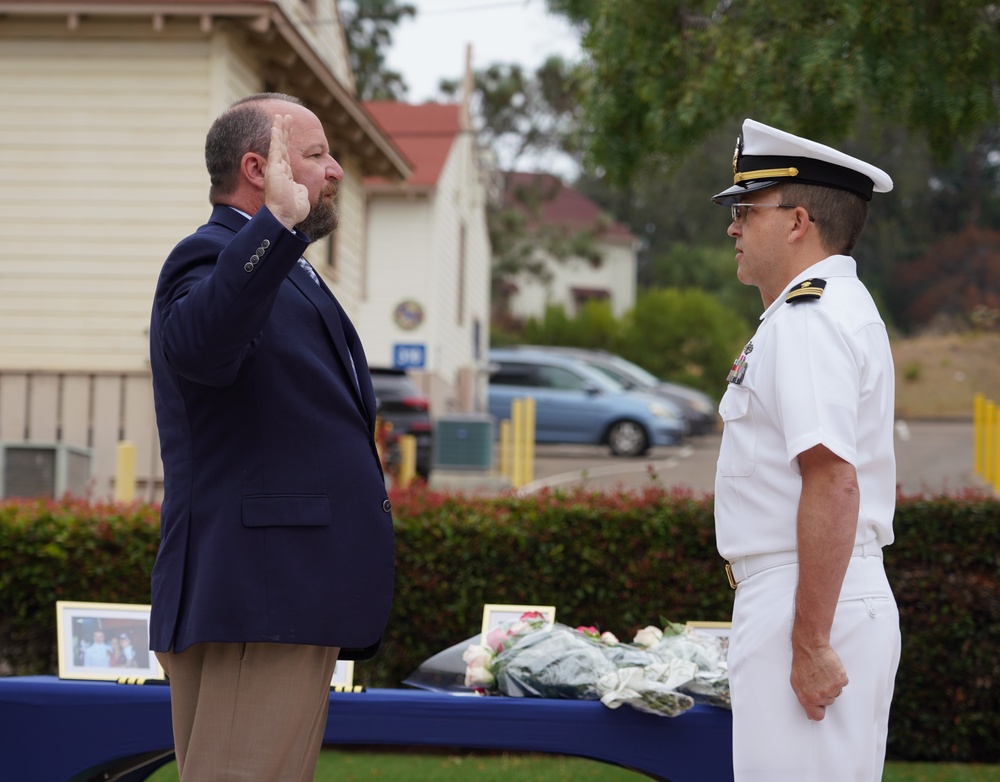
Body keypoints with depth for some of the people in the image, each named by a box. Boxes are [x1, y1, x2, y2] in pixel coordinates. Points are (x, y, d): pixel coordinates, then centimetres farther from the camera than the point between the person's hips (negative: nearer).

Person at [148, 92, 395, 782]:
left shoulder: (291, 274, 24)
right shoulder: (212, 257, -10)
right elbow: (199, 347, -34)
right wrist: (277, 225, -41)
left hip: (297, 607, 11)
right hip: (253, 600, -11)